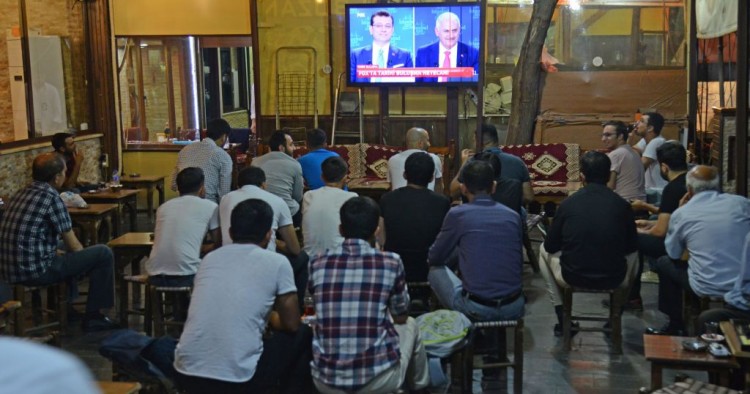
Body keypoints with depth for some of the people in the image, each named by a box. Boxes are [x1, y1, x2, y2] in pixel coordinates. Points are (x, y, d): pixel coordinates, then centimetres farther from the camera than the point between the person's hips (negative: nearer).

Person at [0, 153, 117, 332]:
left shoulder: (21, 194, 12)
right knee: (103, 254, -1)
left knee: (66, 256, 34)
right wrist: (85, 258, 15)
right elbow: (74, 246, -5)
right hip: (35, 271, -9)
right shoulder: (51, 197, -12)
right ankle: (93, 317, 6)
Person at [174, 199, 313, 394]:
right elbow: (291, 325, 8)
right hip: (237, 378, -5)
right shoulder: (277, 263, -1)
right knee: (303, 336, 20)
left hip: (187, 373, 5)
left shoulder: (209, 258, 13)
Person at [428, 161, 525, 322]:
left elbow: (434, 259, 10)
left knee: (436, 270, 21)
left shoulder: (457, 214, -4)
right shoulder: (513, 215, 7)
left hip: (477, 308, -4)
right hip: (514, 308, 4)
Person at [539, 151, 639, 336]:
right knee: (633, 255, 33)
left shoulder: (568, 203, -5)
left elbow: (551, 246, 4)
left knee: (544, 250, 29)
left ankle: (562, 319, 26)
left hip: (573, 278, -1)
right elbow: (632, 246, 9)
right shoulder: (622, 205, -4)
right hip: (614, 279, 1)